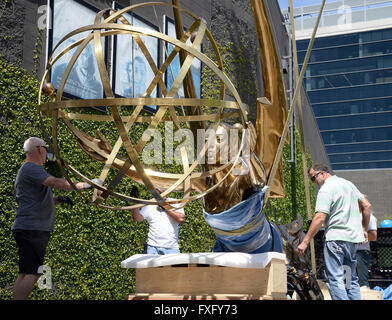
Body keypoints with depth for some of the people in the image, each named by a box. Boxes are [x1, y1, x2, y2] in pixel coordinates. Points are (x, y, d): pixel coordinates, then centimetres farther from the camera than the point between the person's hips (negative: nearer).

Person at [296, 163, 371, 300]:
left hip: (336, 237, -8)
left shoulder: (326, 189, -10)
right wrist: (364, 229, 24)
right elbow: (366, 205, 18)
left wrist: (305, 242, -18)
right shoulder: (348, 183, 16)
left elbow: (319, 218, -18)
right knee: (351, 278, 15)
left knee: (335, 278, -7)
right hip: (354, 237, 8)